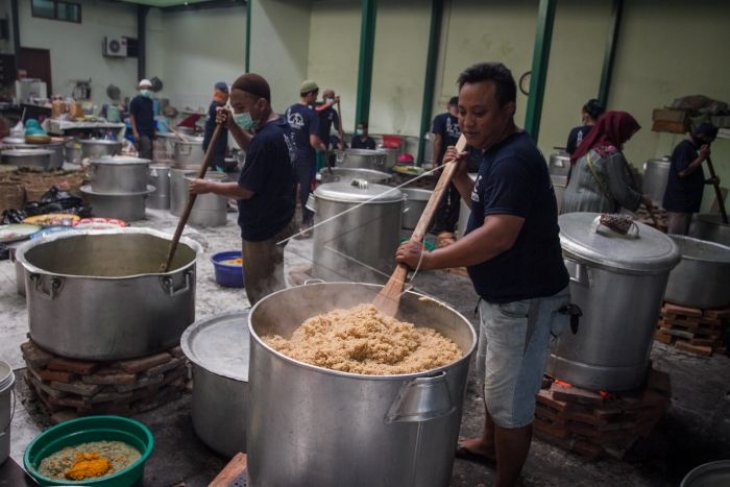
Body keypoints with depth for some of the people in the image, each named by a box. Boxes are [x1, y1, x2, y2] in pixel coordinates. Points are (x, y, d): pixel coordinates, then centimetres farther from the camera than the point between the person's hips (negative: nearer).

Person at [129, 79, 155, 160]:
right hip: (141, 133, -7)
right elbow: (132, 117, -7)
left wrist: (153, 131, 17)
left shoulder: (150, 101, 17)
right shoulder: (136, 101, -4)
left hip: (150, 132, 7)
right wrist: (135, 132, -15)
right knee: (145, 154, -15)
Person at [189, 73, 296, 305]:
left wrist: (209, 187, -7)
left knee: (261, 293, 3)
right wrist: (232, 126, 5)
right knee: (272, 287, 20)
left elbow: (245, 190, -21)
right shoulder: (280, 127, 3)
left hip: (263, 228, -10)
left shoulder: (266, 139, -26)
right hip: (278, 221, 10)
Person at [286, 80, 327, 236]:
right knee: (306, 190, 4)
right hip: (305, 158, -6)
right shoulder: (311, 114, -17)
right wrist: (322, 147, -3)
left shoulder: (289, 110, 4)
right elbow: (313, 141, -23)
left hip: (290, 155, 6)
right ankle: (306, 224, 11)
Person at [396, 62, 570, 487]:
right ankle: (489, 444, 49)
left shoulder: (515, 160, -25)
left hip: (525, 300, -11)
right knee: (493, 376, 27)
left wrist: (428, 259, -32)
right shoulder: (499, 152, 8)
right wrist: (461, 177, 3)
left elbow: (499, 234, -34)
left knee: (511, 400, 3)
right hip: (502, 293, 11)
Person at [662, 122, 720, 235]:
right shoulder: (684, 148, -11)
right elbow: (683, 172, -21)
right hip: (678, 203, -10)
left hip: (685, 203, 10)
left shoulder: (690, 148, 19)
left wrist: (709, 181, 14)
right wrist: (701, 158, -15)